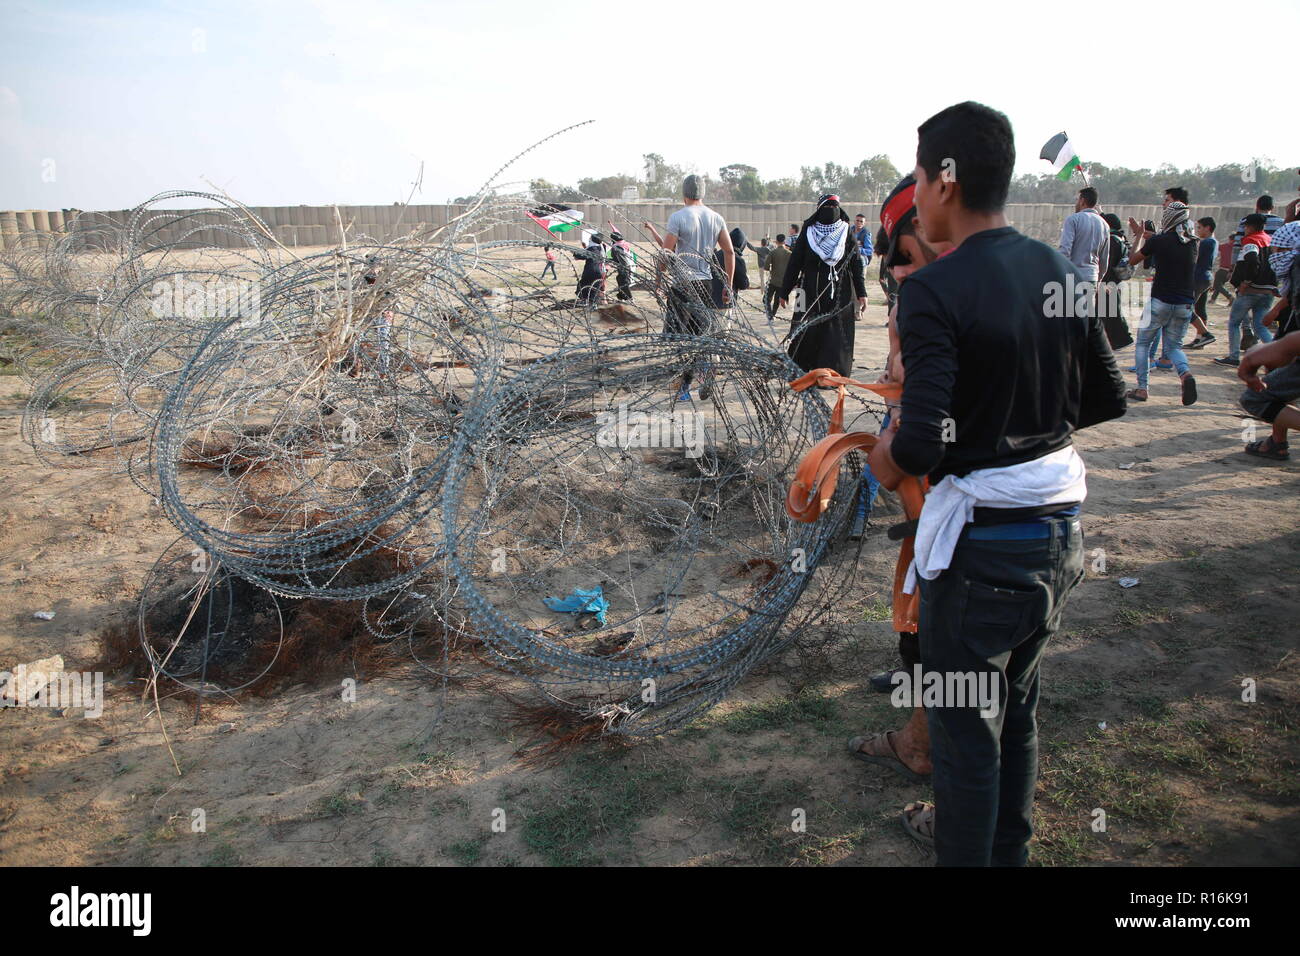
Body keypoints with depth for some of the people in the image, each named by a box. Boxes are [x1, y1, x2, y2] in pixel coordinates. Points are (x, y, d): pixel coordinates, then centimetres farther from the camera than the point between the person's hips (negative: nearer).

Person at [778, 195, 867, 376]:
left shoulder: (847, 233, 6)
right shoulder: (808, 233, 5)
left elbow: (856, 264, 5)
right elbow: (794, 263, 6)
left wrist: (861, 293, -1)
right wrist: (784, 292, 5)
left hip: (840, 295, 0)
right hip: (811, 294, 0)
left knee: (837, 335, -3)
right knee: (806, 334, -2)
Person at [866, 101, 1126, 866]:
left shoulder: (934, 291, -20)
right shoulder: (1063, 274, 2)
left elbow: (922, 442, -27)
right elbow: (1108, 400, 9)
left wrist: (887, 459, -6)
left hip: (982, 541, -8)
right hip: (1061, 531, 8)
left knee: (966, 726, 11)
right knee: (1018, 707, 25)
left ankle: (965, 853, 29)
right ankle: (1006, 844, 46)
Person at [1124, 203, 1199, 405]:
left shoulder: (1158, 241, -8)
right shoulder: (1192, 243, 5)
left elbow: (1133, 259, 8)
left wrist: (1140, 236, 23)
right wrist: (1146, 235, 32)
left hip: (1160, 302, -4)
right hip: (1185, 304, 4)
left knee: (1143, 344, 12)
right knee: (1173, 346, 15)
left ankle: (1141, 389, 6)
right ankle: (1186, 374, -14)